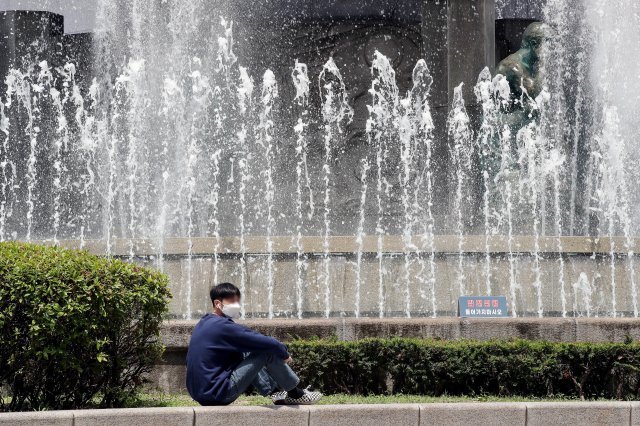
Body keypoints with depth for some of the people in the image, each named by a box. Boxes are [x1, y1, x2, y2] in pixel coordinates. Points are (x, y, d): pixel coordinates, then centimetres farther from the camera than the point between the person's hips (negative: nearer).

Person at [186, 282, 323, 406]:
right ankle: (296, 394, 9)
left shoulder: (205, 323, 13)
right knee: (267, 351, -6)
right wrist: (284, 353, 3)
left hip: (201, 393, 9)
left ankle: (275, 392, 22)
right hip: (218, 394, -9)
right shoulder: (222, 327, -16)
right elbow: (267, 343, -16)